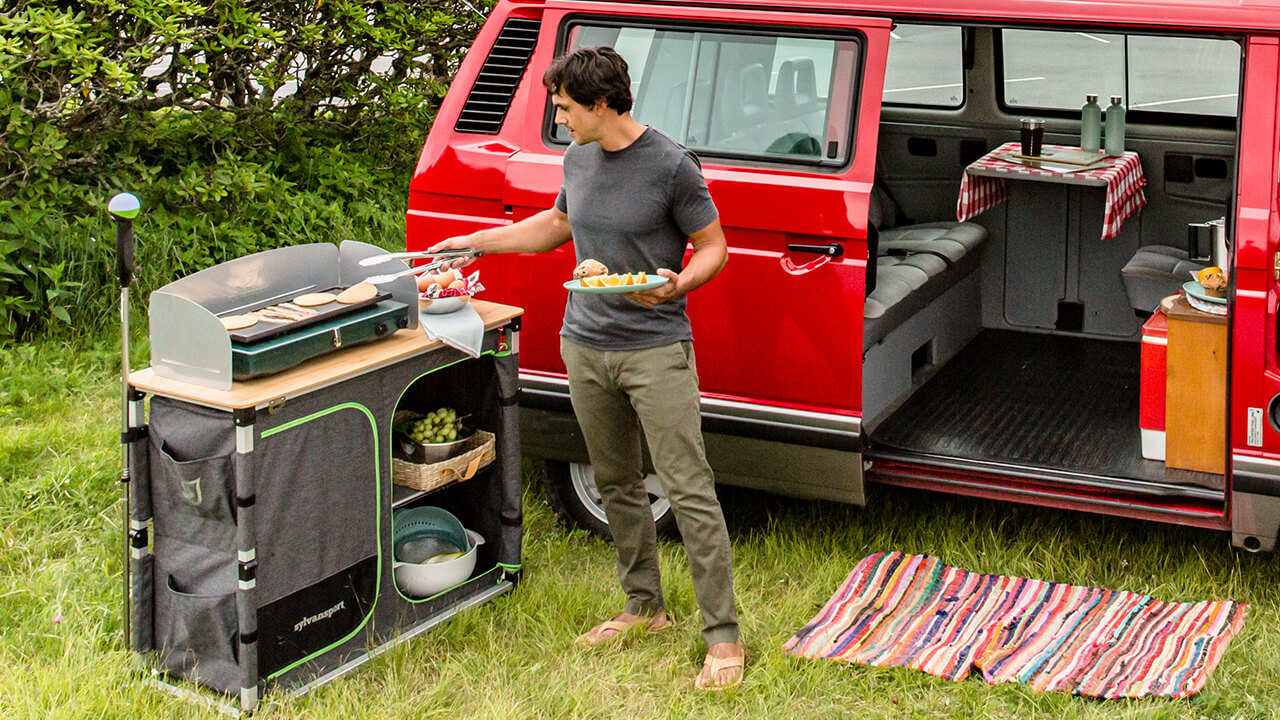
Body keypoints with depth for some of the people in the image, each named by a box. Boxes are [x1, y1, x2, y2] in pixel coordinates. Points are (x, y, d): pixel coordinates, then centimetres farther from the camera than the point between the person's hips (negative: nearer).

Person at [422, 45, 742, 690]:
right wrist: (475, 243, 26)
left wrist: (678, 284, -26)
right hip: (585, 347, 7)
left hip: (656, 350, -7)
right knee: (616, 486, 15)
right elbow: (557, 224, 27)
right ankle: (644, 607, 30)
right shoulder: (578, 159, 9)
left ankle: (723, 637, -4)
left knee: (689, 491, -8)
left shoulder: (671, 165, -12)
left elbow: (712, 247, -6)